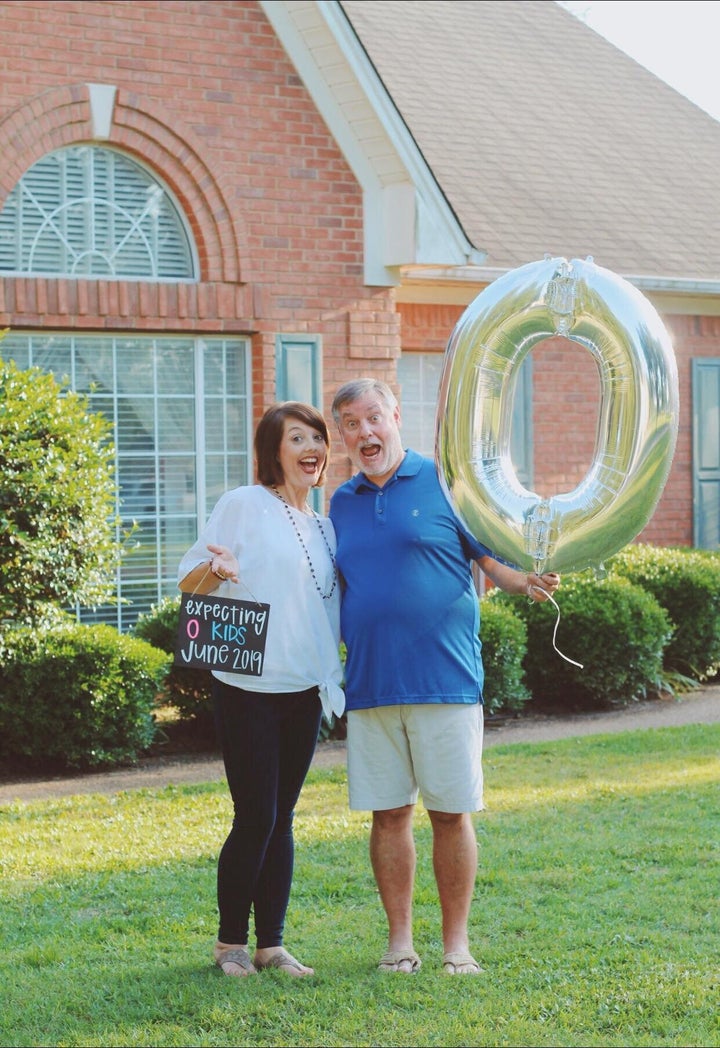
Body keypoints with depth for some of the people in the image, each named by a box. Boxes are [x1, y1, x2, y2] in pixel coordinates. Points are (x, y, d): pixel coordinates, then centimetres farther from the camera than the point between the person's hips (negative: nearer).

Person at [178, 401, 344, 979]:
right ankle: (231, 941, 10)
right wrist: (214, 571, -28)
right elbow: (189, 579, -7)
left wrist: (333, 681, 8)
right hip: (249, 688, -6)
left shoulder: (323, 526, 13)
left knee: (281, 818, 9)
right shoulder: (244, 505, -5)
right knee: (256, 818, -5)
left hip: (304, 691, 6)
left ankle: (272, 942, 15)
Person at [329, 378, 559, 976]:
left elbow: (493, 557, 1)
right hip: (370, 684, 3)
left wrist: (524, 581, -19)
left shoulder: (445, 483, 2)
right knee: (389, 814, 6)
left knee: (452, 813, 1)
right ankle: (400, 939, 16)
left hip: (445, 679, -3)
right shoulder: (342, 503, 14)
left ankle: (457, 942, 11)